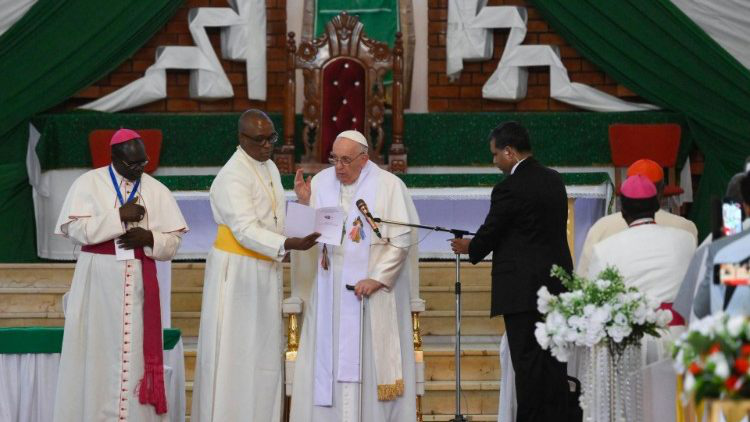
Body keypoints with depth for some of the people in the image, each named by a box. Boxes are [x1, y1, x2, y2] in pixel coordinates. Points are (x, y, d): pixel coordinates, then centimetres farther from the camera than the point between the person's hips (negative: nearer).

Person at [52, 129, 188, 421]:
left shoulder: (156, 190, 8)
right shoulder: (88, 183, 1)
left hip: (139, 281, 2)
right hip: (97, 280, -2)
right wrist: (119, 216, -15)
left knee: (135, 352, -1)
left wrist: (148, 237, -13)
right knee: (96, 352, -2)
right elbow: (75, 228, -10)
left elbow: (174, 240, 7)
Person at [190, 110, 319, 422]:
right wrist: (290, 244, -37)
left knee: (263, 349, 10)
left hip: (265, 271, 8)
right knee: (233, 348, -4)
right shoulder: (232, 178, -18)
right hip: (236, 272, -8)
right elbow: (246, 230, -28)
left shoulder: (270, 167, 9)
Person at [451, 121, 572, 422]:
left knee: (527, 362, -4)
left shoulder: (510, 188, -14)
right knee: (553, 359, 10)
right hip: (556, 285, 8)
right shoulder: (554, 180, 11)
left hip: (523, 290, -8)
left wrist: (469, 248, 15)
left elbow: (490, 234, -7)